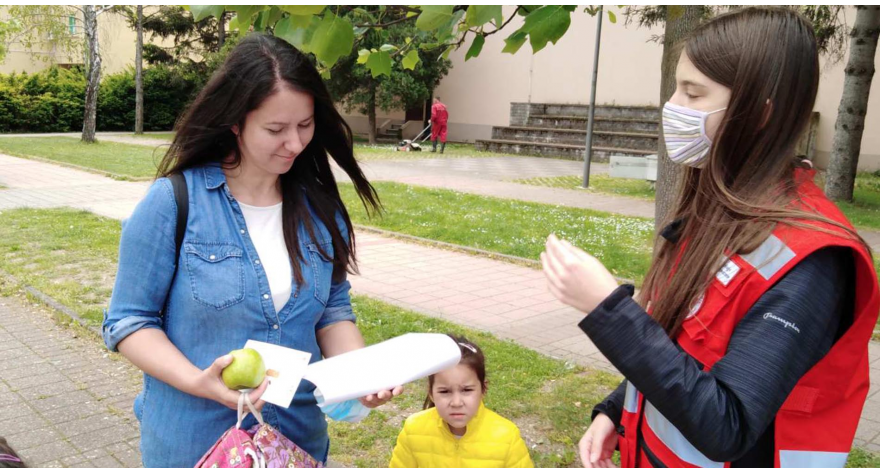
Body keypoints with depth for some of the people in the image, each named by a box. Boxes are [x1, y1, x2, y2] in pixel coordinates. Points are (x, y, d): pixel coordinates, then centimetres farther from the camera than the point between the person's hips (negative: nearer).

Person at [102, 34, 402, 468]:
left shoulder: (318, 206, -2)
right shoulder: (173, 202, -14)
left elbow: (332, 310, 5)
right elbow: (128, 321, -9)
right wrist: (197, 382, -24)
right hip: (193, 441, -3)